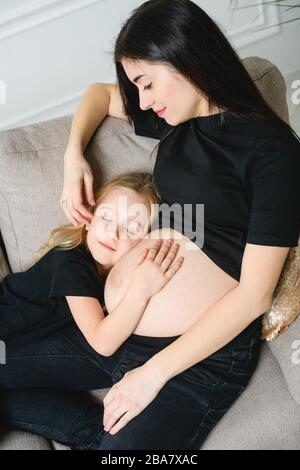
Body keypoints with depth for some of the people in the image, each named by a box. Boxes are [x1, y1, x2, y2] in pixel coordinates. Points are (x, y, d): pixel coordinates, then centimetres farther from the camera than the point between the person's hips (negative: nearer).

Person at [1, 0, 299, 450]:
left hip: (200, 356, -8)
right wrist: (74, 156, 8)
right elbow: (100, 93, 28)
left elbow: (254, 294, -16)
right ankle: (113, 433, 1)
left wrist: (153, 372, -17)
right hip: (110, 331, 8)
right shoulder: (177, 120, 8)